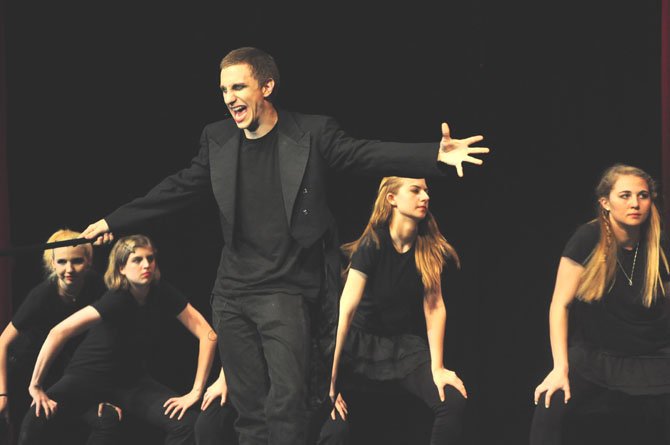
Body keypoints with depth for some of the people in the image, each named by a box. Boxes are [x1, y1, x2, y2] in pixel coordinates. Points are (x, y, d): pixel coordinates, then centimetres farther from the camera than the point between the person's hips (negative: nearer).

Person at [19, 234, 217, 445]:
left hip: (131, 380, 4)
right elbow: (58, 333, -32)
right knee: (36, 417, -31)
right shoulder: (116, 300, -26)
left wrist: (196, 392, -17)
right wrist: (35, 385, -29)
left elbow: (208, 335, -12)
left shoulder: (164, 295, -12)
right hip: (87, 376, -4)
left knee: (186, 423, -21)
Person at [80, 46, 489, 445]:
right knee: (248, 407, 7)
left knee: (287, 403, -13)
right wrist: (114, 221, 17)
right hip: (233, 294, 4)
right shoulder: (218, 140, 8)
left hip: (287, 292, -4)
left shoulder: (311, 133, -4)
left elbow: (368, 156, -11)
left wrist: (436, 155, -25)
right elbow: (178, 190, 16)